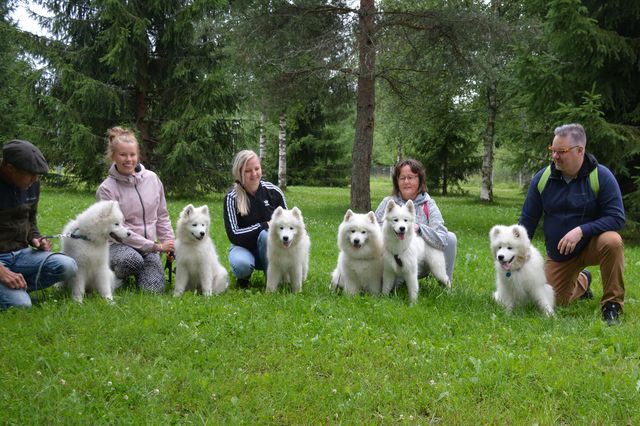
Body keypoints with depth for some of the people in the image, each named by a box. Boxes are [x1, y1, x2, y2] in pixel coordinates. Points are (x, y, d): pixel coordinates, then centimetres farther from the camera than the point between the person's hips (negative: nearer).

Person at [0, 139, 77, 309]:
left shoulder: (32, 184, 4)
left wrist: (35, 238, -1)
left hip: (20, 253, 6)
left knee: (67, 266, -19)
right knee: (20, 305, -28)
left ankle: (17, 288, -5)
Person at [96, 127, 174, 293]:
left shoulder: (152, 179, 4)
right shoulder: (107, 189, -9)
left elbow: (162, 216, 13)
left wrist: (170, 244, 1)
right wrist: (155, 246, -17)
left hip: (149, 246, 4)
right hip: (118, 245, -4)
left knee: (154, 288, -19)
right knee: (132, 259, -38)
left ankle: (136, 272, 15)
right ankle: (116, 276, -2)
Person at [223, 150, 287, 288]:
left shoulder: (274, 192, -9)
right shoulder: (232, 198, -15)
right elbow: (234, 235, -19)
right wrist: (264, 225, -23)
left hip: (269, 247, 1)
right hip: (243, 247, -1)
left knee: (266, 235, -34)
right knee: (241, 264, -36)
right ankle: (243, 277, 1)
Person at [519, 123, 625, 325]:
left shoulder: (601, 176, -15)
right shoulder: (542, 178, -6)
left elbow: (617, 218, -18)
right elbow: (528, 219, 1)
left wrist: (581, 231, -31)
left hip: (591, 244, -3)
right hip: (558, 254, 3)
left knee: (612, 242, -35)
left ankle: (612, 305, -19)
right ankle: (582, 281, 36)